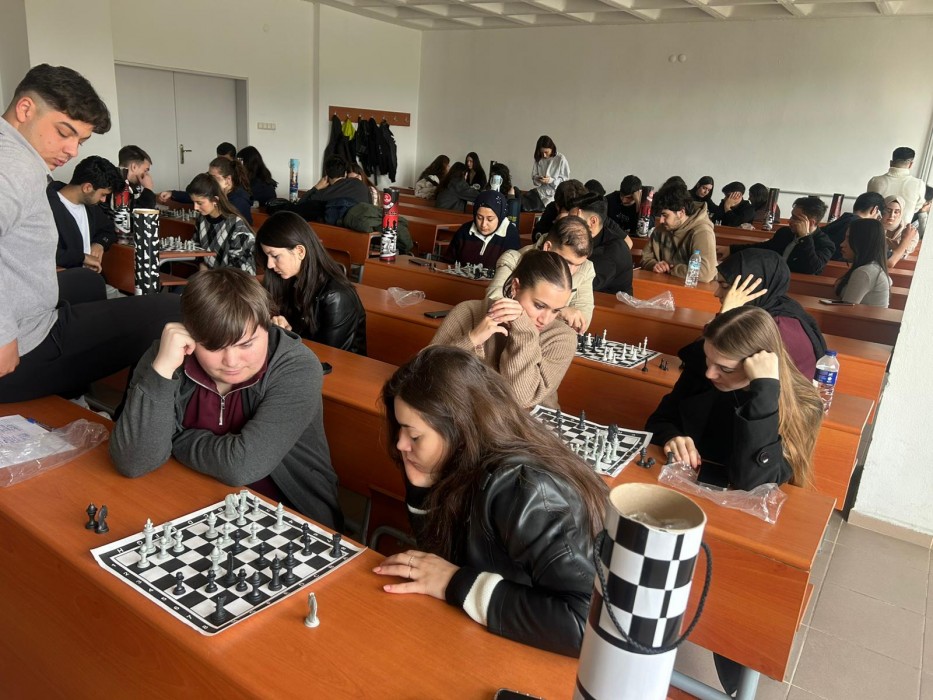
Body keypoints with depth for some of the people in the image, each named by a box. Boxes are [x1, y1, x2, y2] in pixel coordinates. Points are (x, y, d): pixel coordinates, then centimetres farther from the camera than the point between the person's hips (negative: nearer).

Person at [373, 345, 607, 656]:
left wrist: (457, 584, -25)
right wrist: (421, 486, -10)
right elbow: (440, 553, 6)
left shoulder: (525, 492, -26)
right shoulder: (472, 467, -5)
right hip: (492, 642, 6)